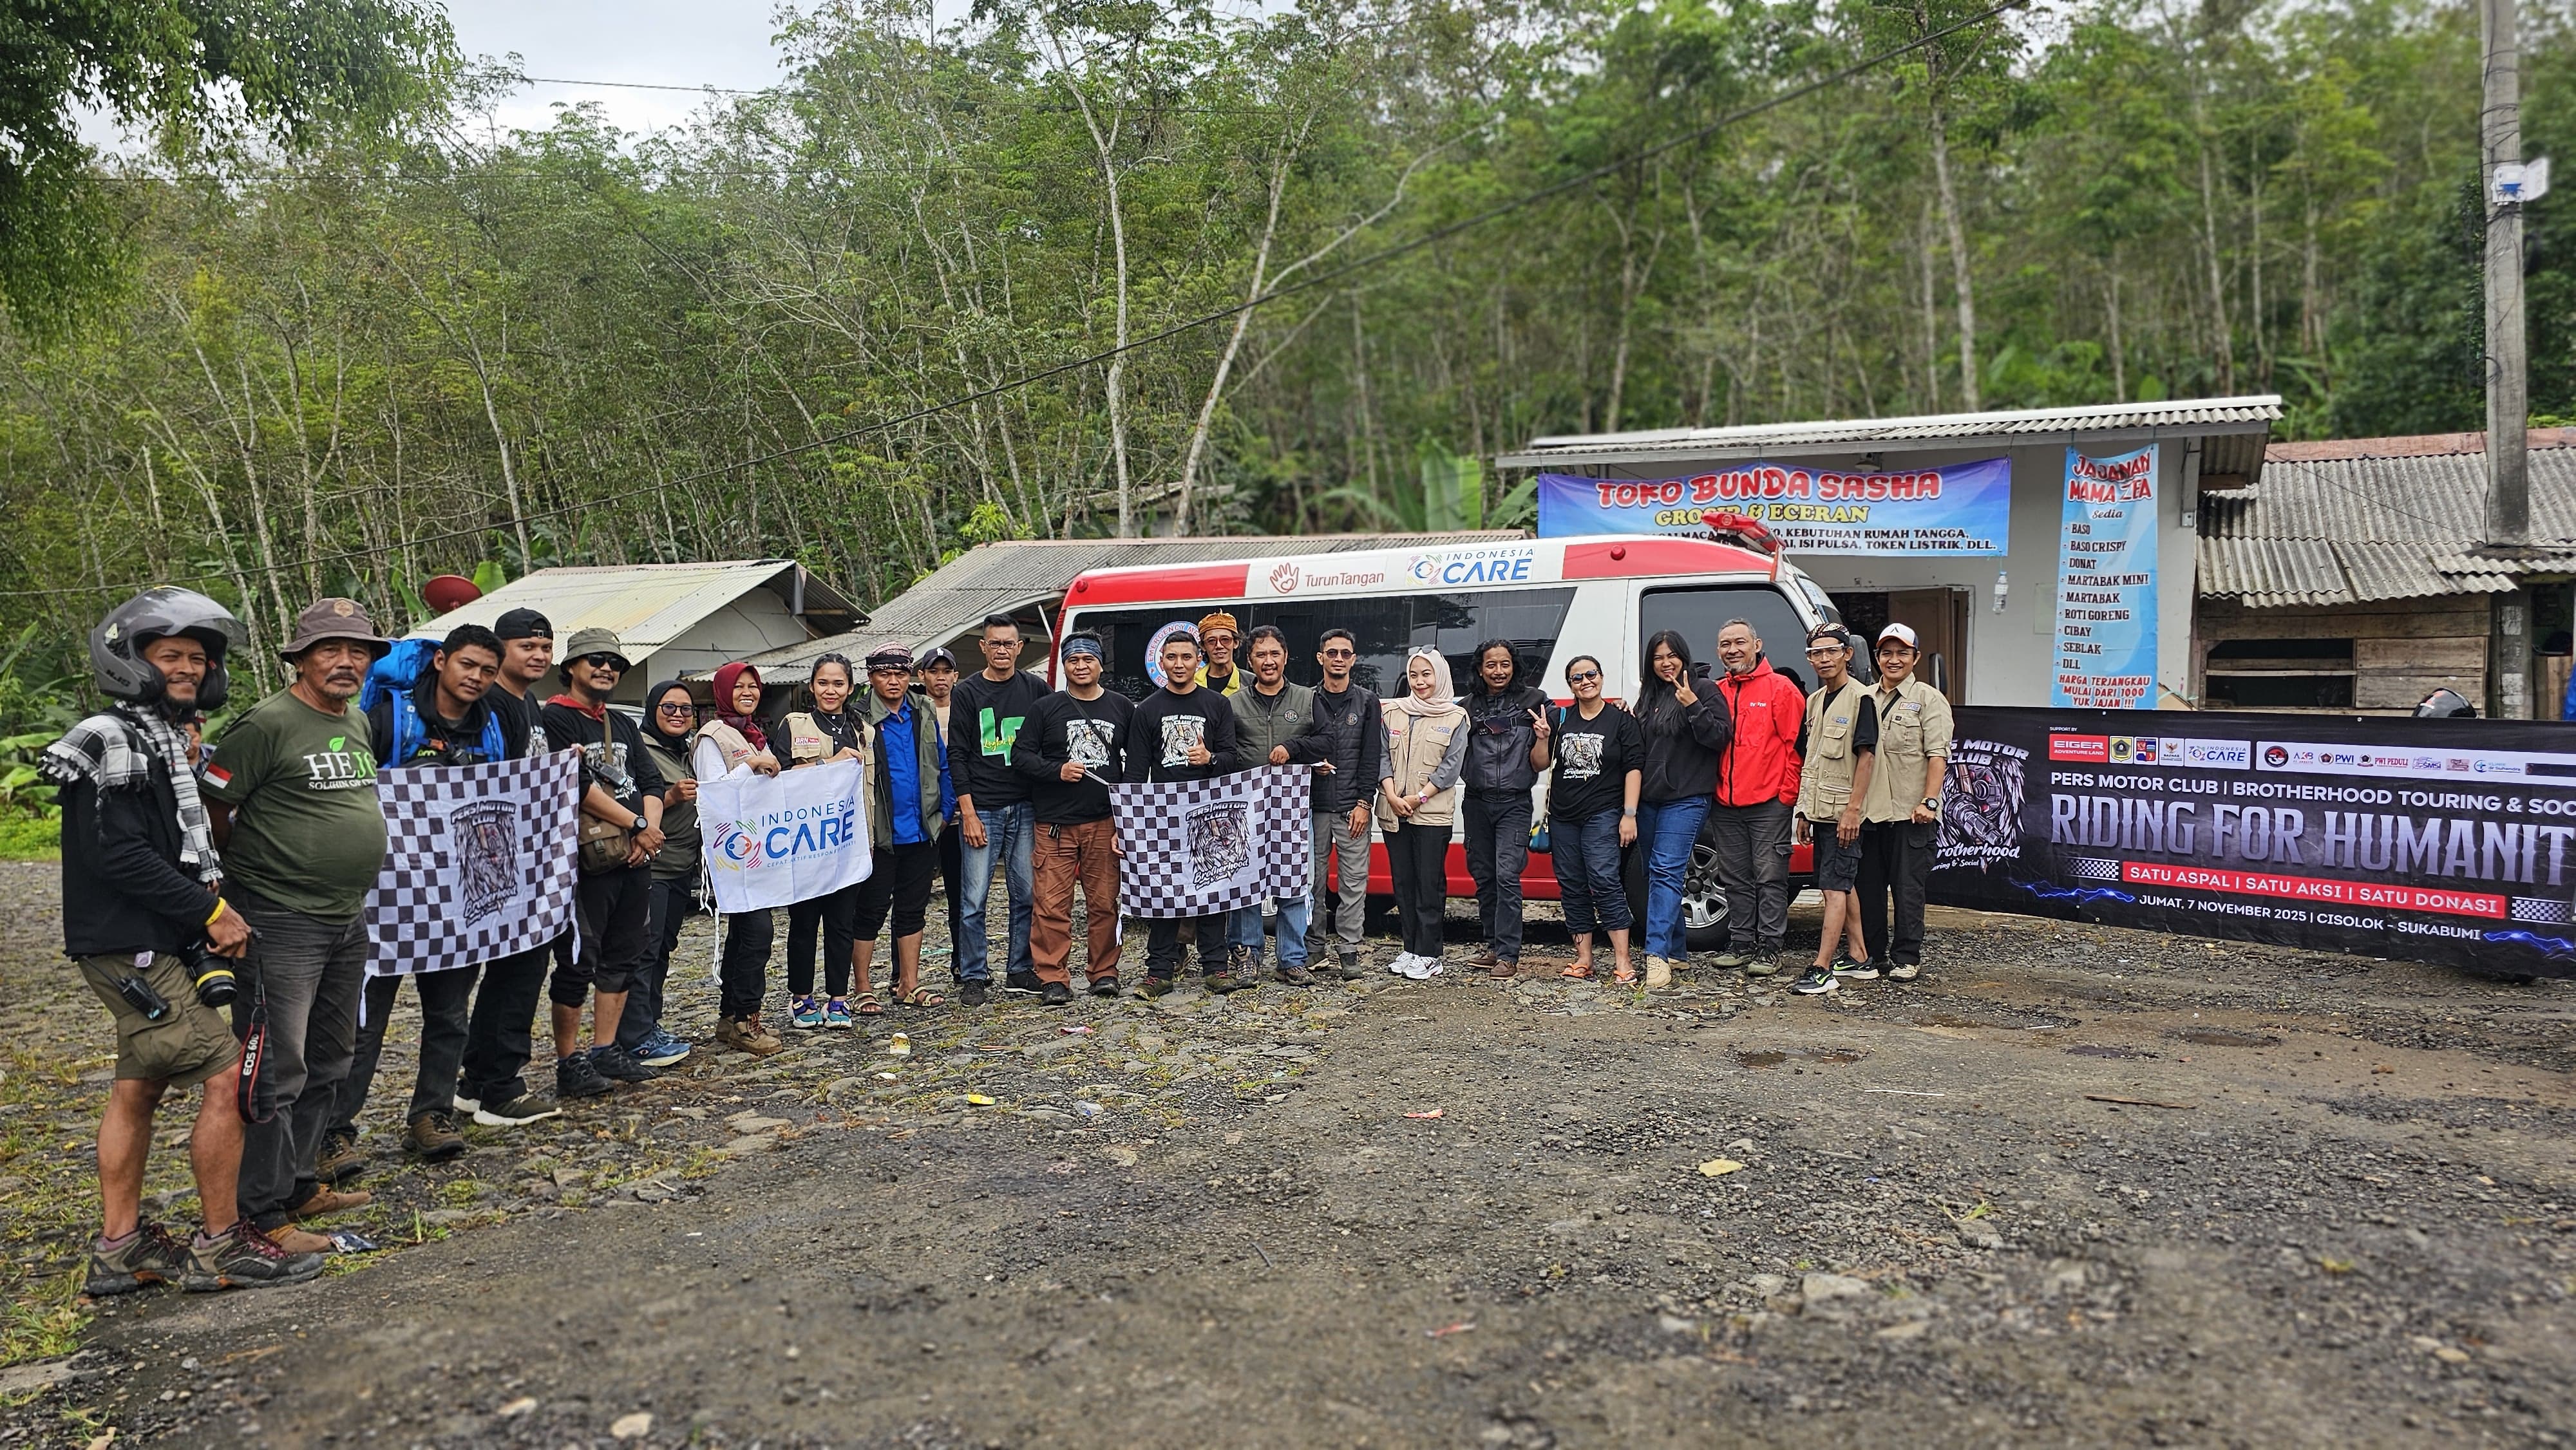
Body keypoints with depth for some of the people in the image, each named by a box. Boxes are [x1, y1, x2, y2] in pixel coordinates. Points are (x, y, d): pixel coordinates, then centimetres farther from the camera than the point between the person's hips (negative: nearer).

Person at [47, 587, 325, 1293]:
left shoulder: (171, 739, 15)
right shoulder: (115, 742, -14)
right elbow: (119, 853, -21)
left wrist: (216, 902, 5)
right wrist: (210, 910, -16)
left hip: (159, 947, 10)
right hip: (132, 949, -10)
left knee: (139, 1088, 14)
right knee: (224, 1077, -10)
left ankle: (119, 1248, 24)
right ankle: (219, 1247, 0)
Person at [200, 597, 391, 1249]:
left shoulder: (357, 722, 12)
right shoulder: (268, 723, -14)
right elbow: (209, 806, -13)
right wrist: (244, 872, -2)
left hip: (348, 920, 9)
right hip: (280, 924, -9)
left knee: (328, 1065, 17)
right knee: (275, 1073, -3)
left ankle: (298, 1183, 30)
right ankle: (265, 1215, 6)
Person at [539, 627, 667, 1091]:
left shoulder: (624, 725, 19)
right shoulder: (554, 719, -6)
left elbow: (651, 783, 13)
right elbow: (576, 785, -16)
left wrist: (649, 832, -6)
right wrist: (637, 825, -12)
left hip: (634, 860, 8)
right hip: (587, 859, -8)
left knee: (623, 956, 12)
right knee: (578, 962, -3)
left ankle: (606, 1052, 22)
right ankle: (569, 1063, 5)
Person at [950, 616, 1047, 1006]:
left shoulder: (1036, 690, 8)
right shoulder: (967, 692, 2)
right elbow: (957, 757, -1)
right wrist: (968, 813, -8)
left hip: (1026, 809, 2)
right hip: (981, 810, -2)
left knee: (1026, 894, 6)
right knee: (974, 899, -2)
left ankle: (1022, 971, 17)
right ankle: (974, 977, 7)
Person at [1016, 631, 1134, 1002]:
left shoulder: (1123, 708, 12)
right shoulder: (1046, 708, 7)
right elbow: (1021, 756, 5)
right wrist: (1057, 771, -12)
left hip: (1105, 822, 1)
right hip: (1055, 823, -1)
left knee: (1104, 902, 3)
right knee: (1052, 904, -5)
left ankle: (1104, 972, 16)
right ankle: (1053, 978, 1)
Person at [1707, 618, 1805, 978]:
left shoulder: (1781, 688, -2)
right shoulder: (1715, 693, 12)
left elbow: (1795, 744, -6)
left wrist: (1788, 793, -8)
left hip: (1768, 803, -5)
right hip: (1724, 805, 5)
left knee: (1770, 876, -1)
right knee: (1735, 878, 10)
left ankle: (1770, 948, 4)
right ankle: (1741, 942, 19)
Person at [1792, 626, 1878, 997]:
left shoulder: (1860, 698, -10)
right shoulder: (1815, 701, 15)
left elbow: (1866, 755, -15)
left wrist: (1853, 809, -20)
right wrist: (1803, 812, 16)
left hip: (1843, 813, -9)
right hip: (1819, 811, 9)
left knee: (1835, 888, -10)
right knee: (1841, 886, 14)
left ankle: (1822, 969, -13)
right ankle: (1861, 959, 23)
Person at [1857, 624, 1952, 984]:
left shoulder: (1928, 699, 0)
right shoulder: (1866, 699, 14)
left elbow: (1937, 755, -7)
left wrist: (1929, 801, -16)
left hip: (1910, 812, -5)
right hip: (1870, 810, 5)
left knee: (1909, 887, -1)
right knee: (1868, 885, 9)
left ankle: (1907, 958, 7)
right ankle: (1872, 953, 20)